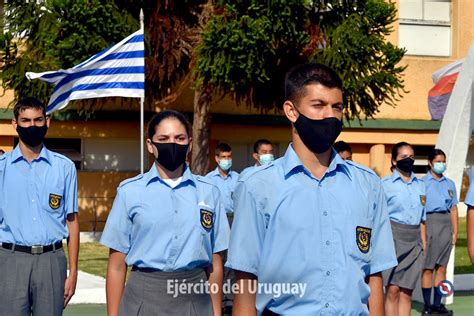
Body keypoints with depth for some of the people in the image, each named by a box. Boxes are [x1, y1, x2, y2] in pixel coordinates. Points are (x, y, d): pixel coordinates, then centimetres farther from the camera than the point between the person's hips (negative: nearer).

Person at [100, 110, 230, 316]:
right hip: (144, 297, -1)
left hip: (195, 298, 1)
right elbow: (117, 265, 0)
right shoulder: (130, 191, 0)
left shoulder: (208, 192, 5)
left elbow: (215, 263, 7)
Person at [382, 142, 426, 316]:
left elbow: (422, 219, 17)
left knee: (406, 292, 4)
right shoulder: (385, 184, 0)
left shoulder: (420, 185, 14)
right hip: (393, 236, -4)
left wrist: (424, 245, 13)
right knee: (393, 290, -8)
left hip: (414, 240, 4)